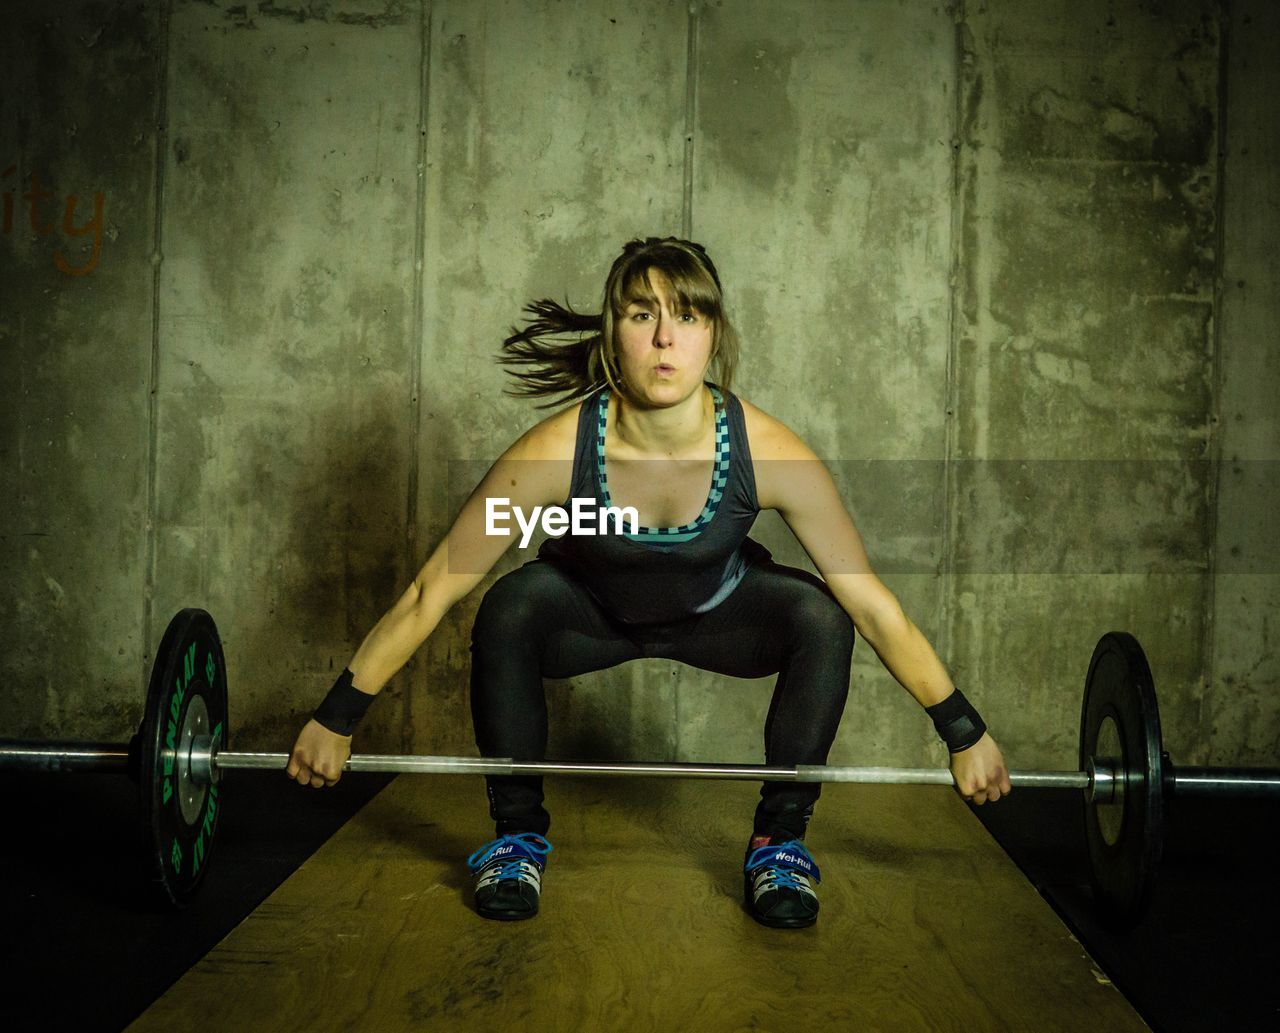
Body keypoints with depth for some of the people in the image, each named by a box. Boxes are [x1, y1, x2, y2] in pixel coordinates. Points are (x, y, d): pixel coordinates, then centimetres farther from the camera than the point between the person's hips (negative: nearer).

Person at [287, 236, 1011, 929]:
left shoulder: (766, 451, -33)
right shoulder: (558, 451, -34)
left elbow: (873, 604, -23)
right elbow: (432, 593, -24)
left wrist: (965, 732, -18)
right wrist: (337, 720, -20)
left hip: (716, 612, 1)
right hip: (596, 612, 0)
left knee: (821, 619, -26)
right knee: (508, 613, -30)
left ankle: (782, 840, -5)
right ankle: (519, 834, -6)